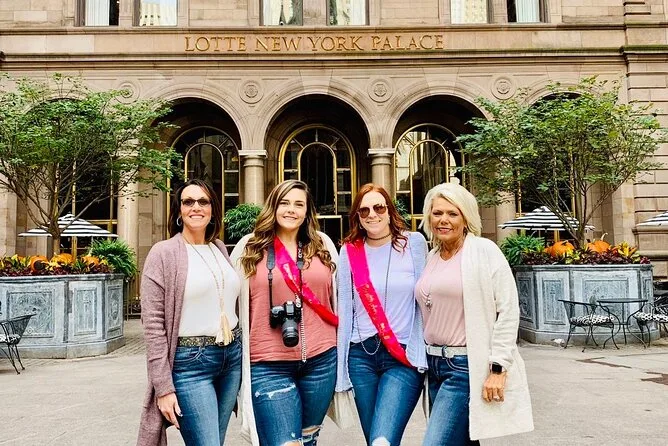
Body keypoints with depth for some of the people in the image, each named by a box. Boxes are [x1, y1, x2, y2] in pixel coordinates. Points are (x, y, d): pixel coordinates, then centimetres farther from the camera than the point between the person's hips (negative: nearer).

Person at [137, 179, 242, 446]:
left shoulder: (220, 248, 10)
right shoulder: (164, 253, -7)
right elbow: (153, 324, -10)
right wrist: (164, 387, -14)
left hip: (232, 357, 6)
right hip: (190, 362, -6)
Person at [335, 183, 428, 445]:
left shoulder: (414, 243, -1)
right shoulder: (349, 251, 5)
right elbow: (345, 309, 8)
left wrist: (427, 353, -3)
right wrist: (341, 367, 7)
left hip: (405, 357, -3)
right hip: (362, 356, 3)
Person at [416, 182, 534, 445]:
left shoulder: (484, 251, -9)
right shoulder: (431, 258, 10)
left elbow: (508, 311, -12)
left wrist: (498, 368, -15)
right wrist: (427, 359, 15)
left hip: (467, 367, -7)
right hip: (435, 364, 7)